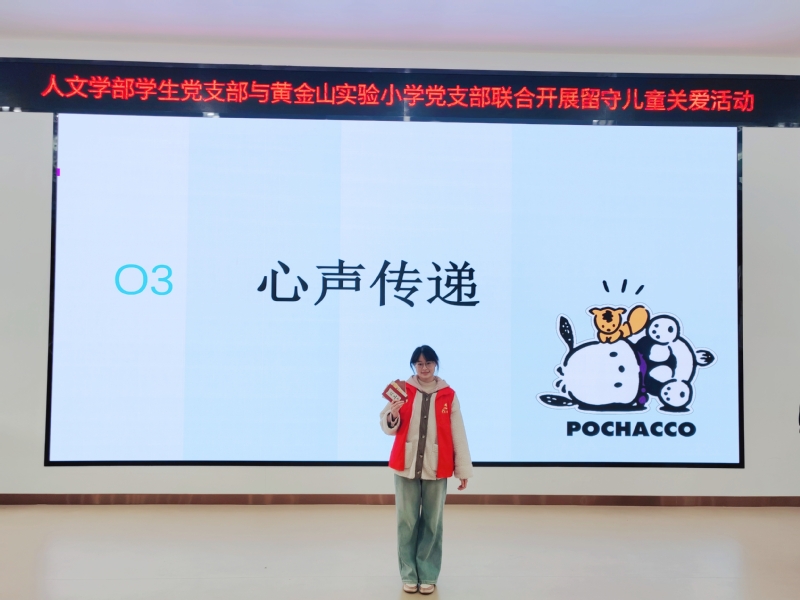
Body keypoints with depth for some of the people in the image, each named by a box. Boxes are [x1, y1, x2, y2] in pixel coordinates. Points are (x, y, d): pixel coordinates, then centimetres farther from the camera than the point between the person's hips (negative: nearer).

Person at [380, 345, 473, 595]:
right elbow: (388, 427, 6)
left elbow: (458, 434, 3)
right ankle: (408, 574, 19)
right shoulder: (403, 390, 2)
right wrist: (392, 415, -17)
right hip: (406, 466, 0)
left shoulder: (448, 395, 2)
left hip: (436, 468, 0)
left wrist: (463, 469, 1)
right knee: (407, 521, 6)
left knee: (432, 523, 7)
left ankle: (428, 576, 19)